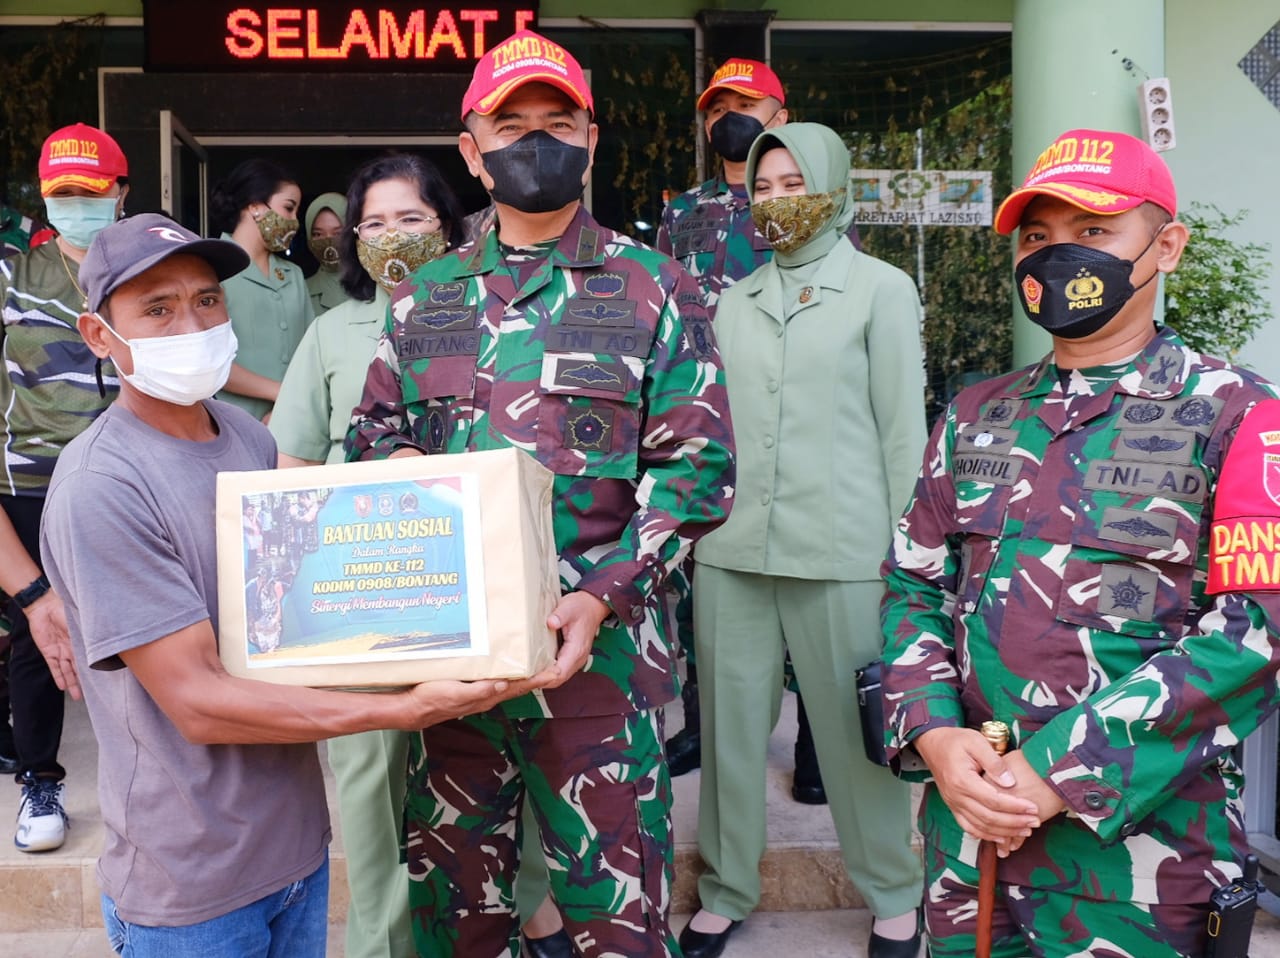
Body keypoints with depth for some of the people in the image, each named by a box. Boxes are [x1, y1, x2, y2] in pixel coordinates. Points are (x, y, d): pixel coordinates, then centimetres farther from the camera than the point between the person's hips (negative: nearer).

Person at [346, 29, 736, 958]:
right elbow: (372, 432, 16)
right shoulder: (428, 295, 10)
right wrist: (400, 466, -9)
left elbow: (696, 465, -6)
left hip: (602, 647, -3)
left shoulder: (653, 287, -1)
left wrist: (603, 599, -18)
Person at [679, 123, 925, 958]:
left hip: (839, 552, -3)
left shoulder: (882, 289, 5)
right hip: (730, 548, 4)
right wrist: (695, 520, 8)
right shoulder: (734, 301, 15)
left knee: (854, 730, 4)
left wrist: (905, 552, -3)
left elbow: (904, 429, 1)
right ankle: (727, 891, 25)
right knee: (731, 724, 8)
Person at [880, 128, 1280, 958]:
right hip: (970, 811, 4)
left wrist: (1059, 770, -19)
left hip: (1138, 832, -4)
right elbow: (914, 586, 8)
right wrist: (935, 736, -10)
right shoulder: (975, 417, 8)